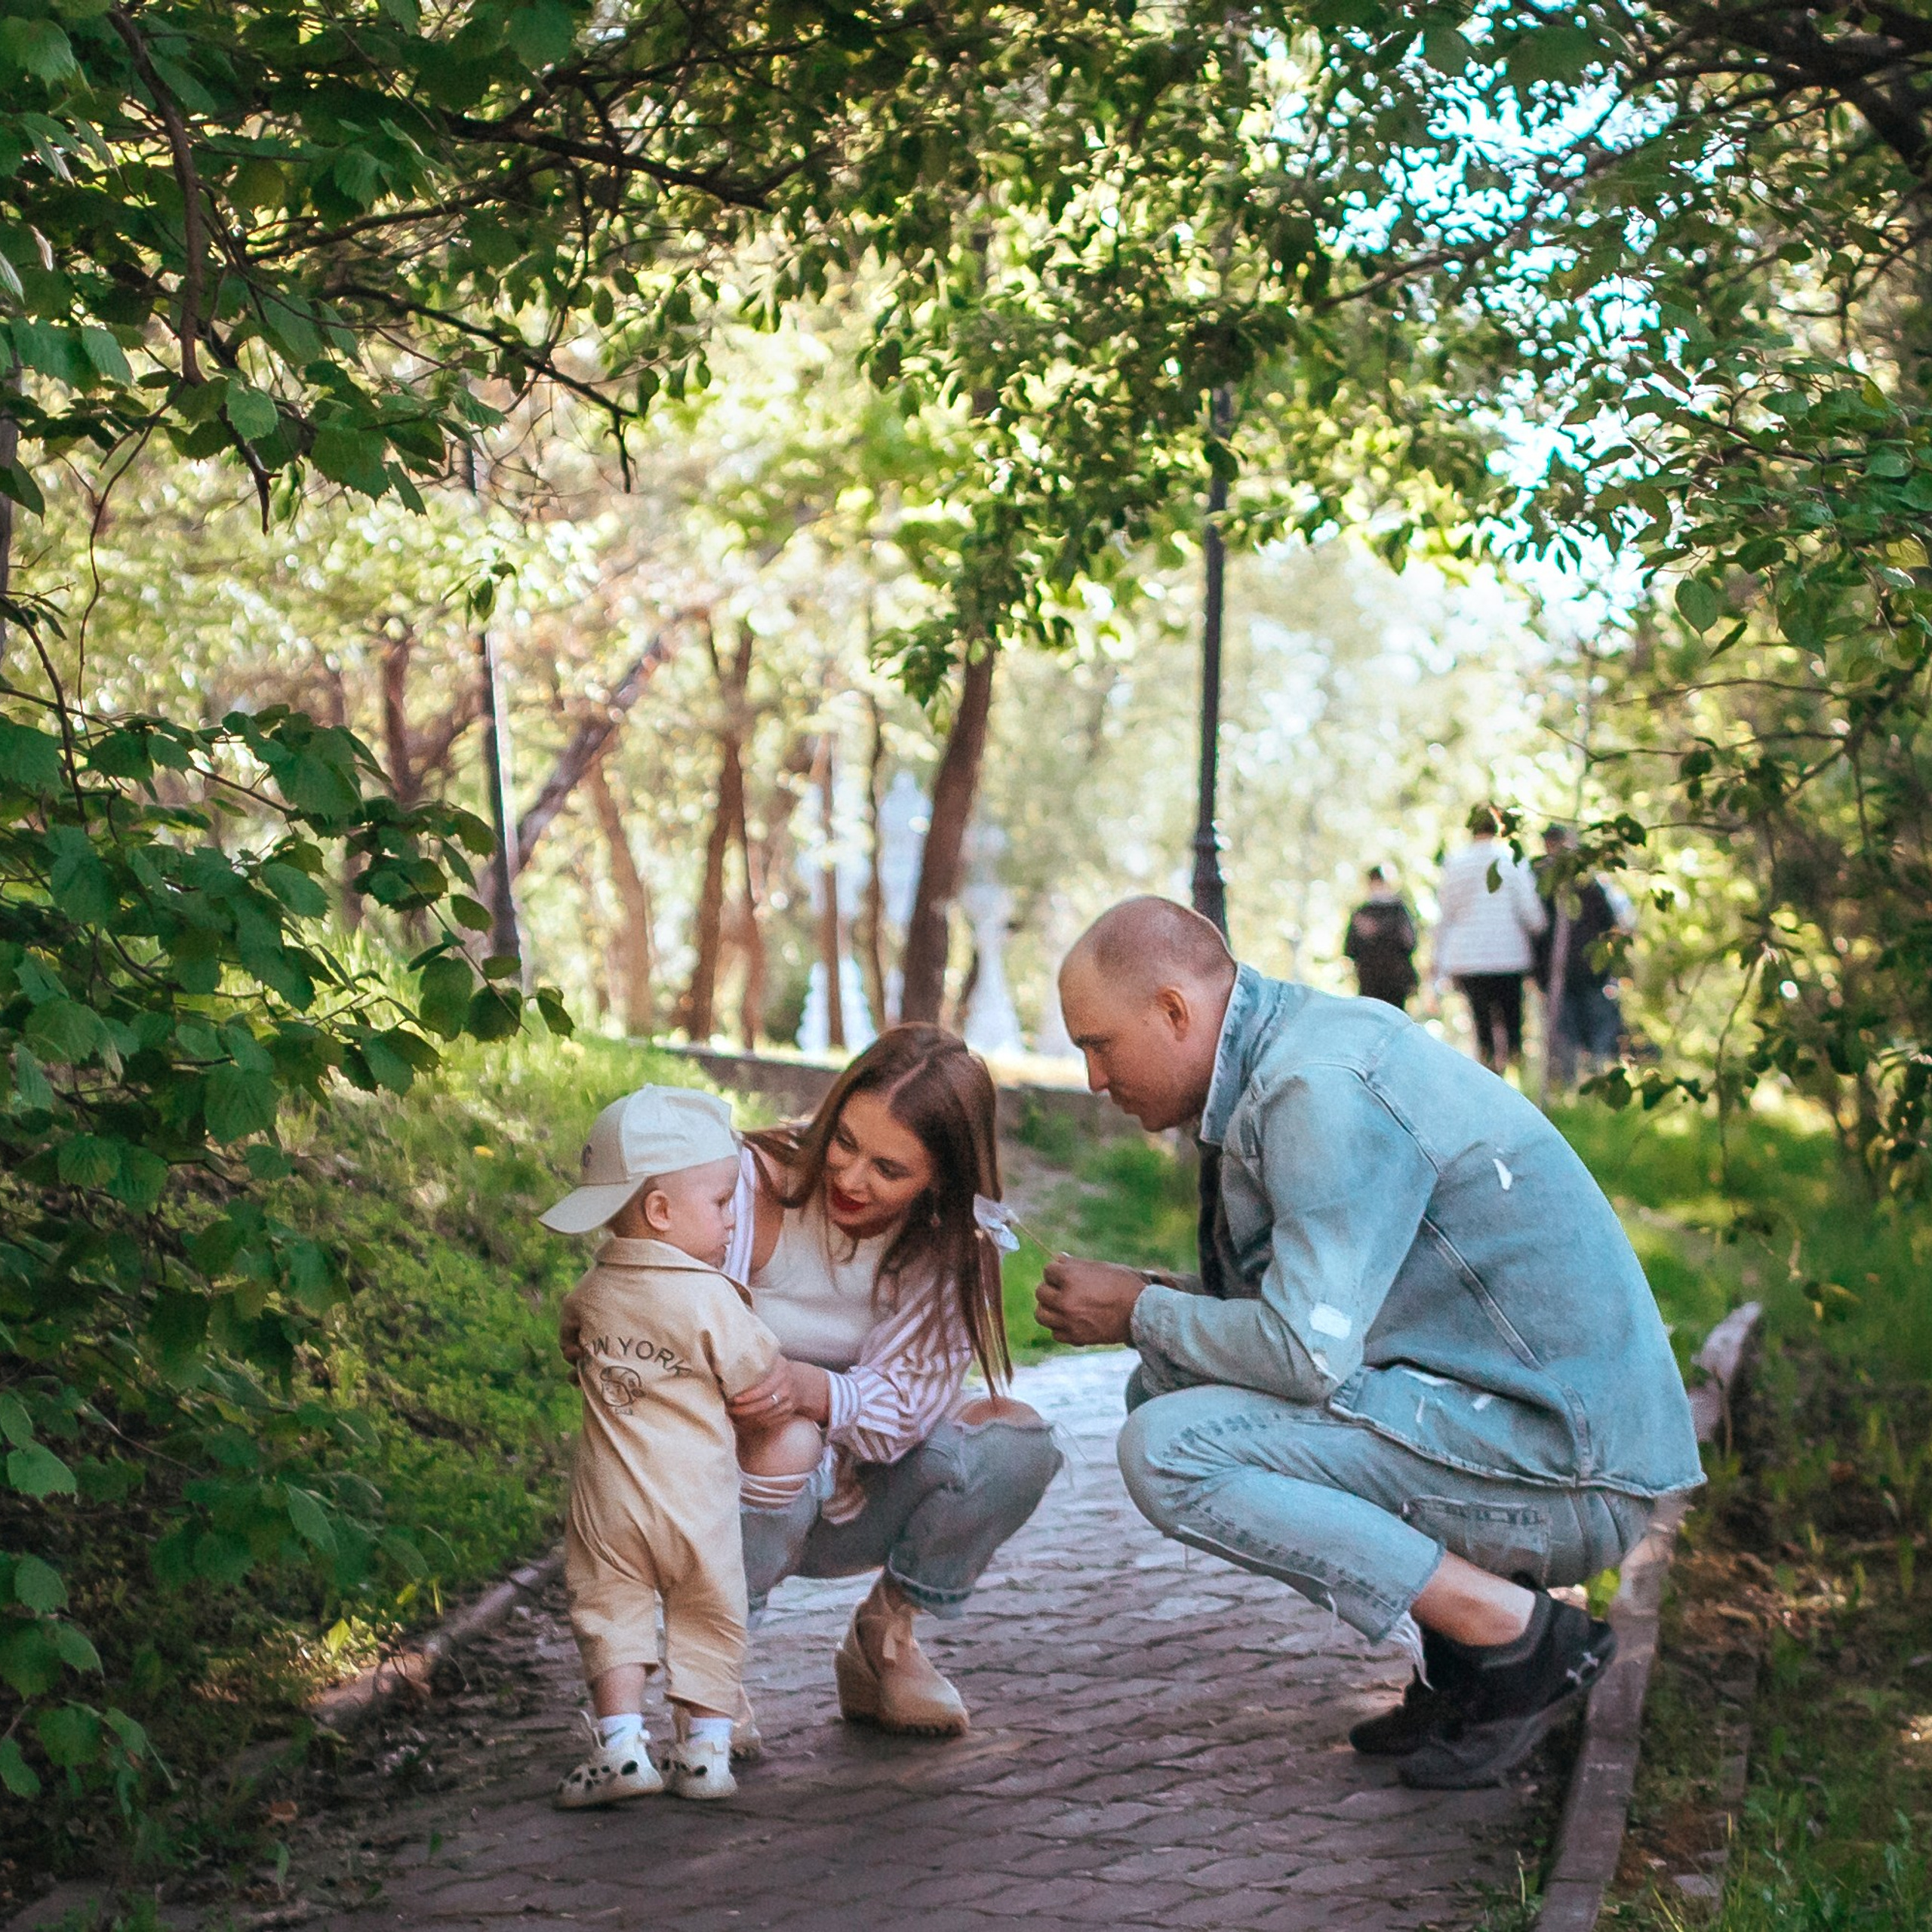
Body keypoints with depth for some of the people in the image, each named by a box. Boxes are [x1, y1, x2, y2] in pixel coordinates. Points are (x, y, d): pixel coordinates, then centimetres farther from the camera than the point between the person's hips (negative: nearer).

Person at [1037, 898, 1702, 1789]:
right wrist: (1165, 1301, 6)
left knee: (1167, 1451, -18)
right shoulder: (1285, 1057, 12)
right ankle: (1453, 1648, 8)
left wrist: (1140, 1309, -8)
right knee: (1163, 1381, 12)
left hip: (1560, 1466, -10)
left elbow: (1307, 1354, -25)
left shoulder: (1322, 1089, -20)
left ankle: (1514, 1632, -11)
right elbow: (1322, 1303, 22)